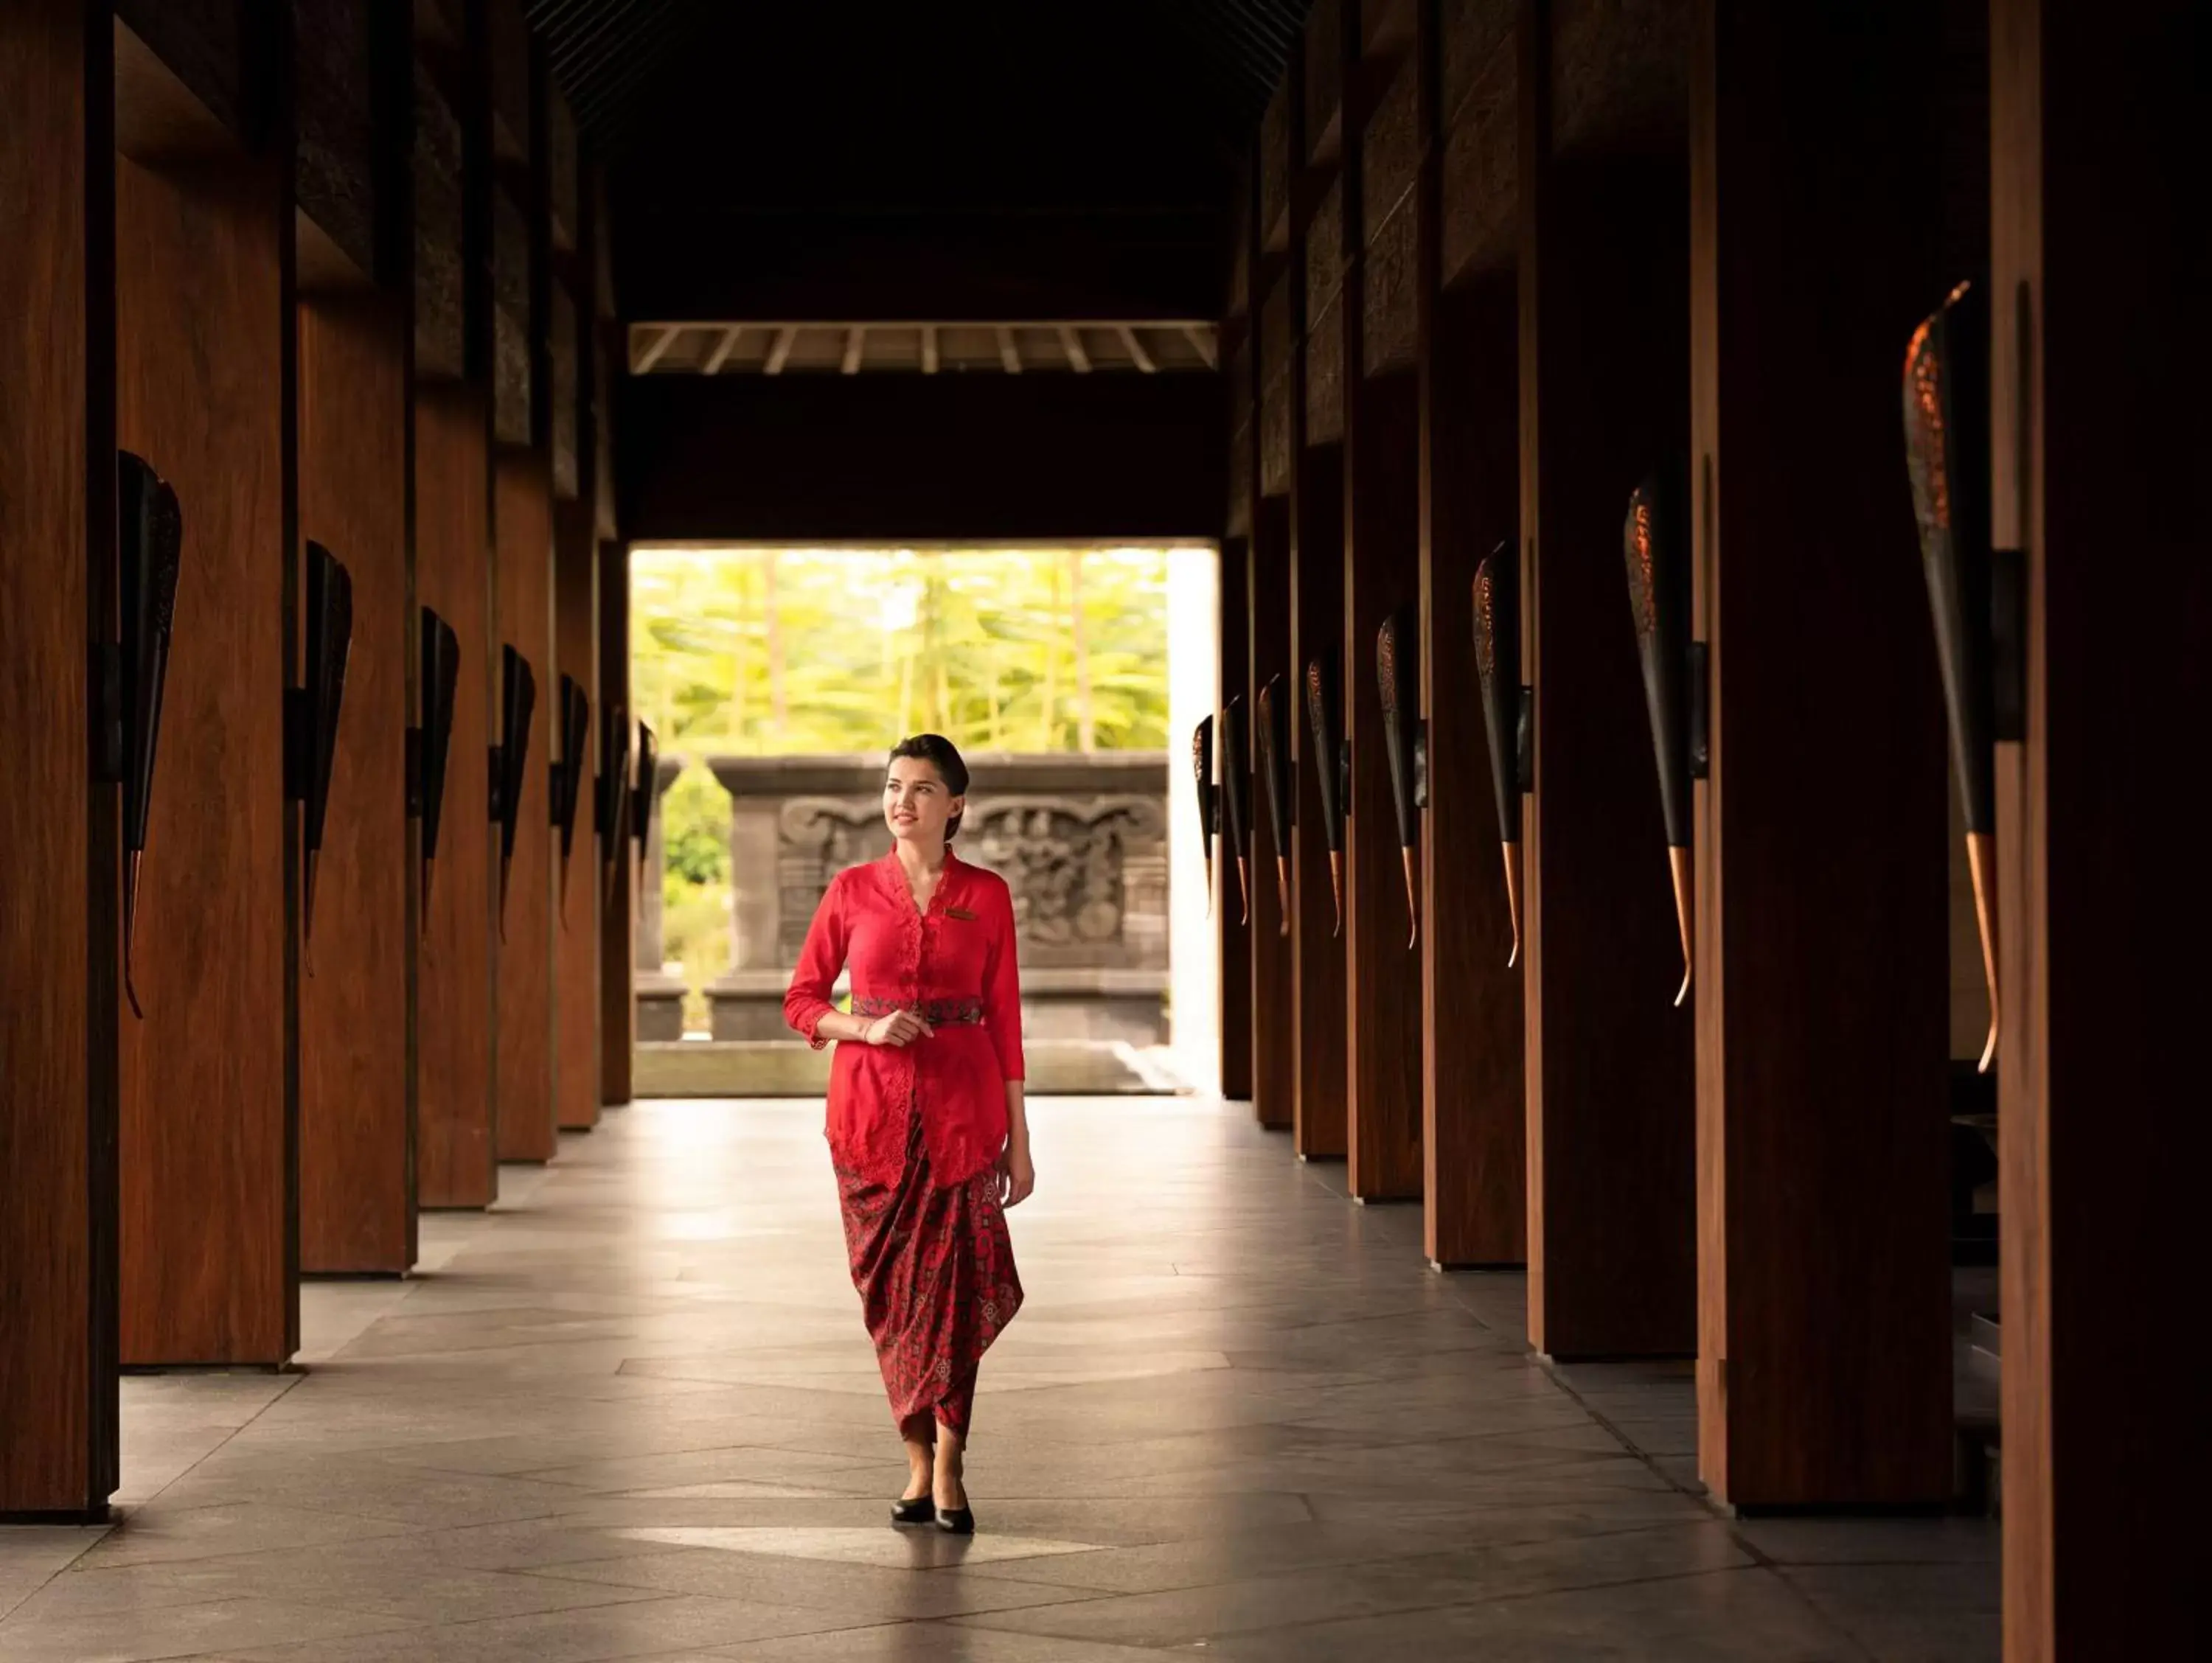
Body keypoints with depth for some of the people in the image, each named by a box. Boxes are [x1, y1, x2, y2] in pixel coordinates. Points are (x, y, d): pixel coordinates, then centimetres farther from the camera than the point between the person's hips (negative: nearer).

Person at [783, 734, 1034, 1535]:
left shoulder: (986, 895, 3)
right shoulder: (853, 890, 4)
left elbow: (1004, 1019, 5)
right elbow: (802, 1001, 8)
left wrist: (1019, 1141, 3)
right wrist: (868, 1028, -12)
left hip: (961, 1108, -1)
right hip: (872, 1108, 1)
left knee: (955, 1278, -9)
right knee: (891, 1288, 3)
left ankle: (946, 1464, -1)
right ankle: (922, 1461, 15)